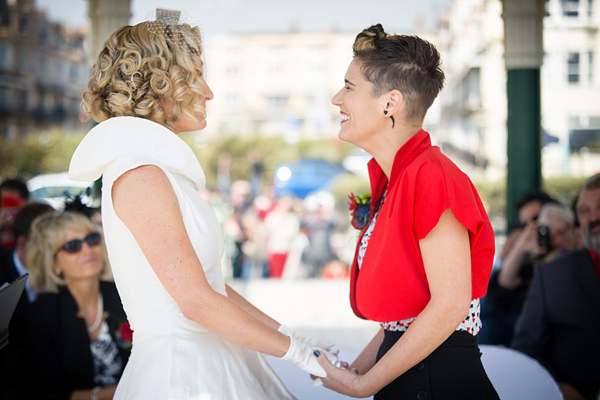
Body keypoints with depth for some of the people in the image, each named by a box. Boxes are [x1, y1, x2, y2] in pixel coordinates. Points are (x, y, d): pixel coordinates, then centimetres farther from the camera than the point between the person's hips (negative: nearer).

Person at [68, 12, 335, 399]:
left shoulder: (160, 170, 13)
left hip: (208, 363, 9)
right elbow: (196, 301, -19)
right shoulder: (139, 175, -16)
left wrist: (287, 334, 9)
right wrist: (295, 350, -11)